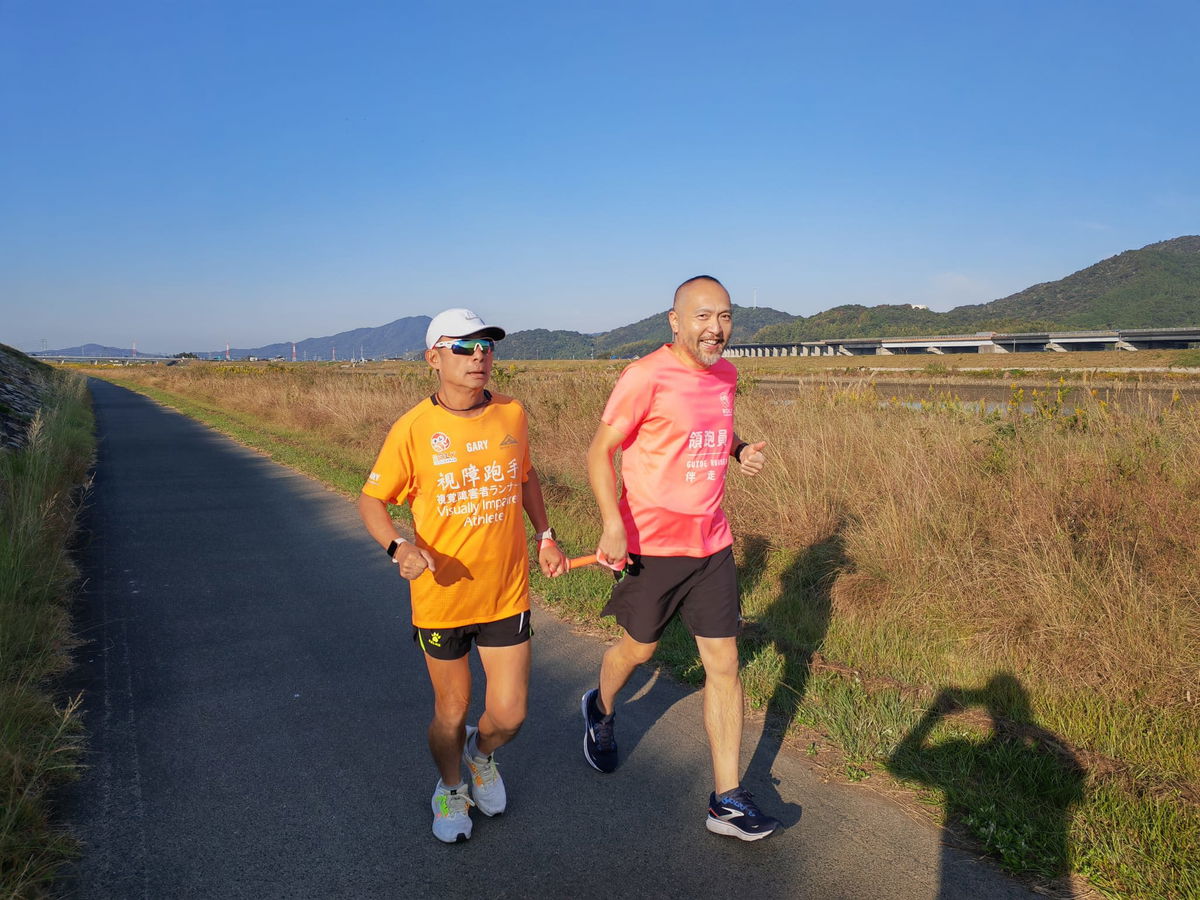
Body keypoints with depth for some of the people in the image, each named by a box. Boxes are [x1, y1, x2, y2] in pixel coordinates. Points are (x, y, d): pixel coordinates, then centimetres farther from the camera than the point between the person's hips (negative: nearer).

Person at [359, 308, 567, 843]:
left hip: (506, 593, 3)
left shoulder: (511, 415, -2)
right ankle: (450, 789, 46)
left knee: (509, 716, 6)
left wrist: (545, 536, 13)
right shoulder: (414, 428, -13)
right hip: (441, 597, -2)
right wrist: (399, 547, -24)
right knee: (451, 712, 15)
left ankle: (481, 754, 43)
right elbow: (371, 501, -6)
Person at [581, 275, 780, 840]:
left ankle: (727, 801, 14)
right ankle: (601, 710, 49)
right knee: (638, 649, 14)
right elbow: (600, 451, -12)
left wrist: (740, 450, 3)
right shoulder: (646, 376, -15)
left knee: (724, 664, 4)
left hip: (712, 544, 5)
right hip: (651, 544, -5)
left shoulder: (725, 375, 6)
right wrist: (613, 522, -26)